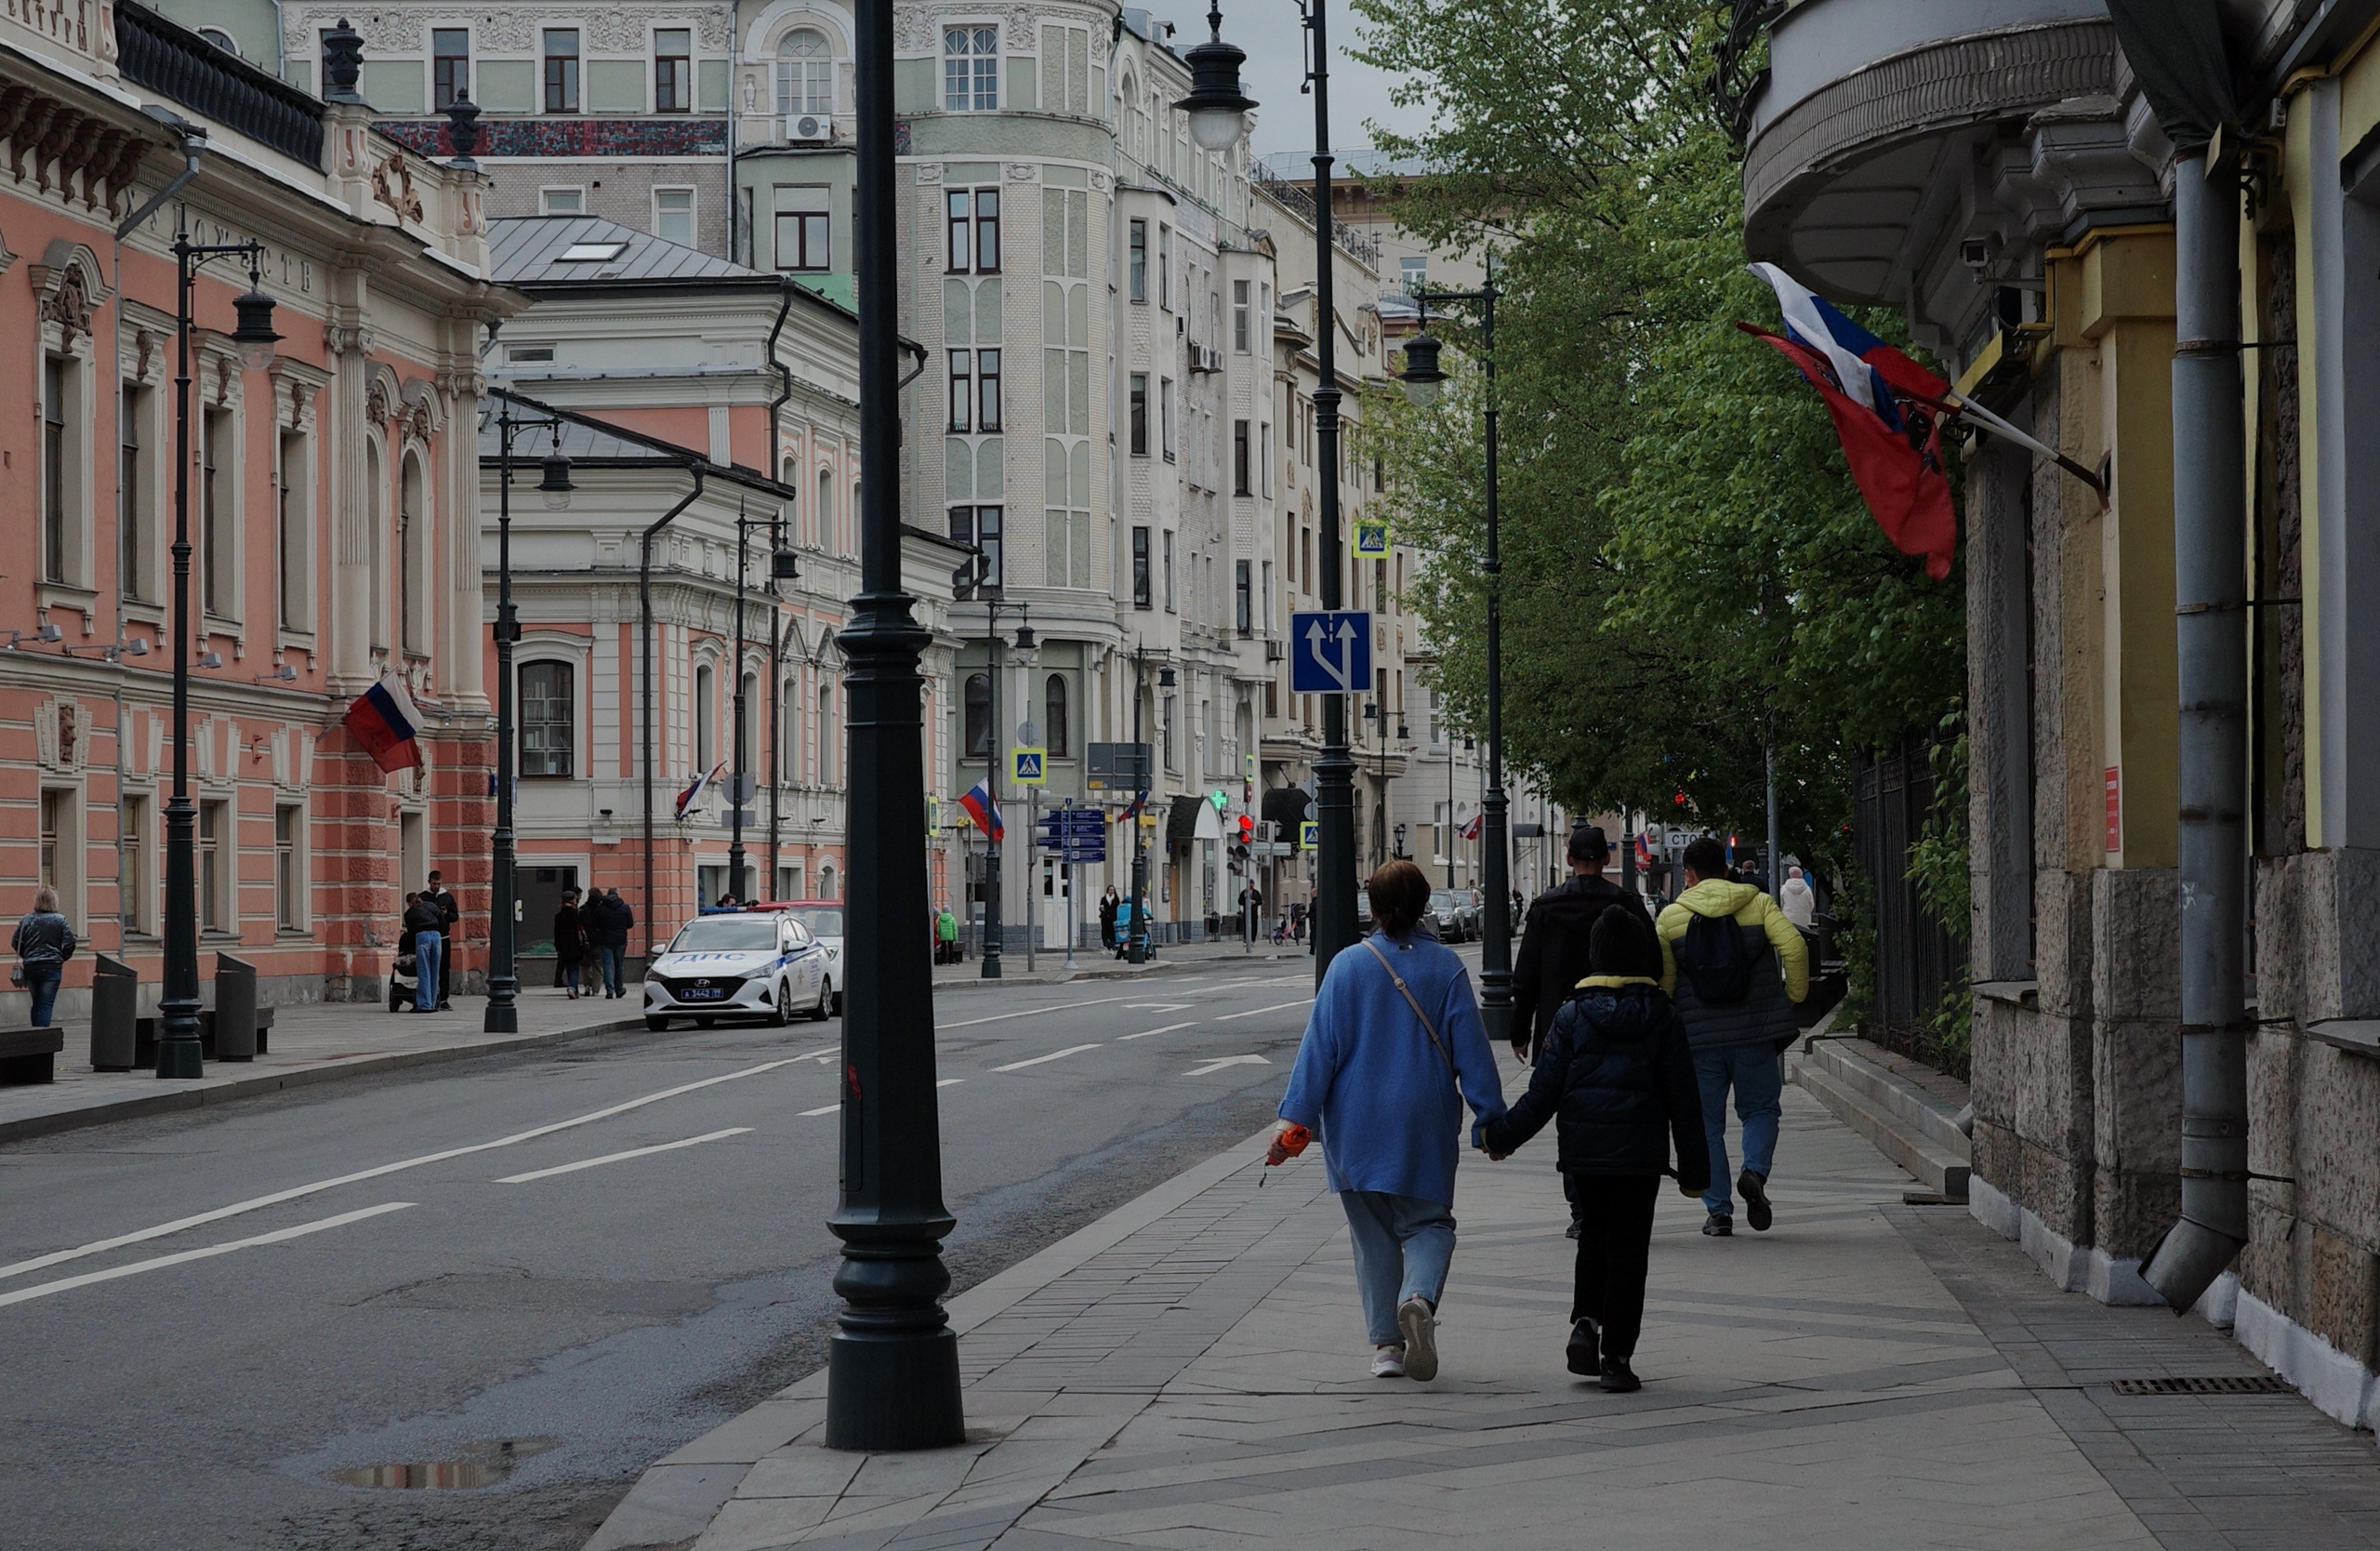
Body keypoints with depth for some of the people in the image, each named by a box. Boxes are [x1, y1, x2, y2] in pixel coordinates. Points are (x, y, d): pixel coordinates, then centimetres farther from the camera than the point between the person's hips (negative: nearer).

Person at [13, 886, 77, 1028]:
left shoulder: (27, 920, 2)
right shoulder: (60, 920, -6)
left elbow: (15, 943, 3)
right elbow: (69, 943, -9)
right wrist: (62, 957, 10)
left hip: (30, 968, 3)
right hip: (52, 967, -3)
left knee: (37, 1003, 17)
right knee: (46, 1005, -2)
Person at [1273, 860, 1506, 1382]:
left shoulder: (1348, 966, -4)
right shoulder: (1445, 966, -3)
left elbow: (1320, 1046, -5)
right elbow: (1472, 1049, -2)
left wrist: (1294, 1117, -4)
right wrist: (1490, 1118, 4)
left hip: (1357, 1124, 0)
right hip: (1424, 1123, 0)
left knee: (1372, 1231, 11)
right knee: (1427, 1221, 9)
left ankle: (1386, 1342, 8)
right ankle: (1420, 1295, -21)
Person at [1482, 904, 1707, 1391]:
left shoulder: (1572, 1016, -3)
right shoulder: (1661, 1017, -1)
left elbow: (1543, 1094, -4)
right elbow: (1683, 1099, 1)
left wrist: (1500, 1136, 8)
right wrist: (1694, 1168, 7)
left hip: (1582, 1151, 1)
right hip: (1639, 1152, -1)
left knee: (1592, 1239, 18)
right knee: (1628, 1248, 4)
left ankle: (1585, 1322, -2)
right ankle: (1616, 1356, 0)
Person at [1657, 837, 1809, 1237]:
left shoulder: (1670, 917, 1)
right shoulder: (1758, 903, 2)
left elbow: (1661, 981, -1)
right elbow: (1794, 947, -11)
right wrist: (1794, 995, 3)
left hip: (1698, 1039, 0)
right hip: (1755, 1034, 0)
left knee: (1706, 1124, 9)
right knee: (1760, 1108, 16)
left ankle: (1718, 1211, 5)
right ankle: (1755, 1171, -11)